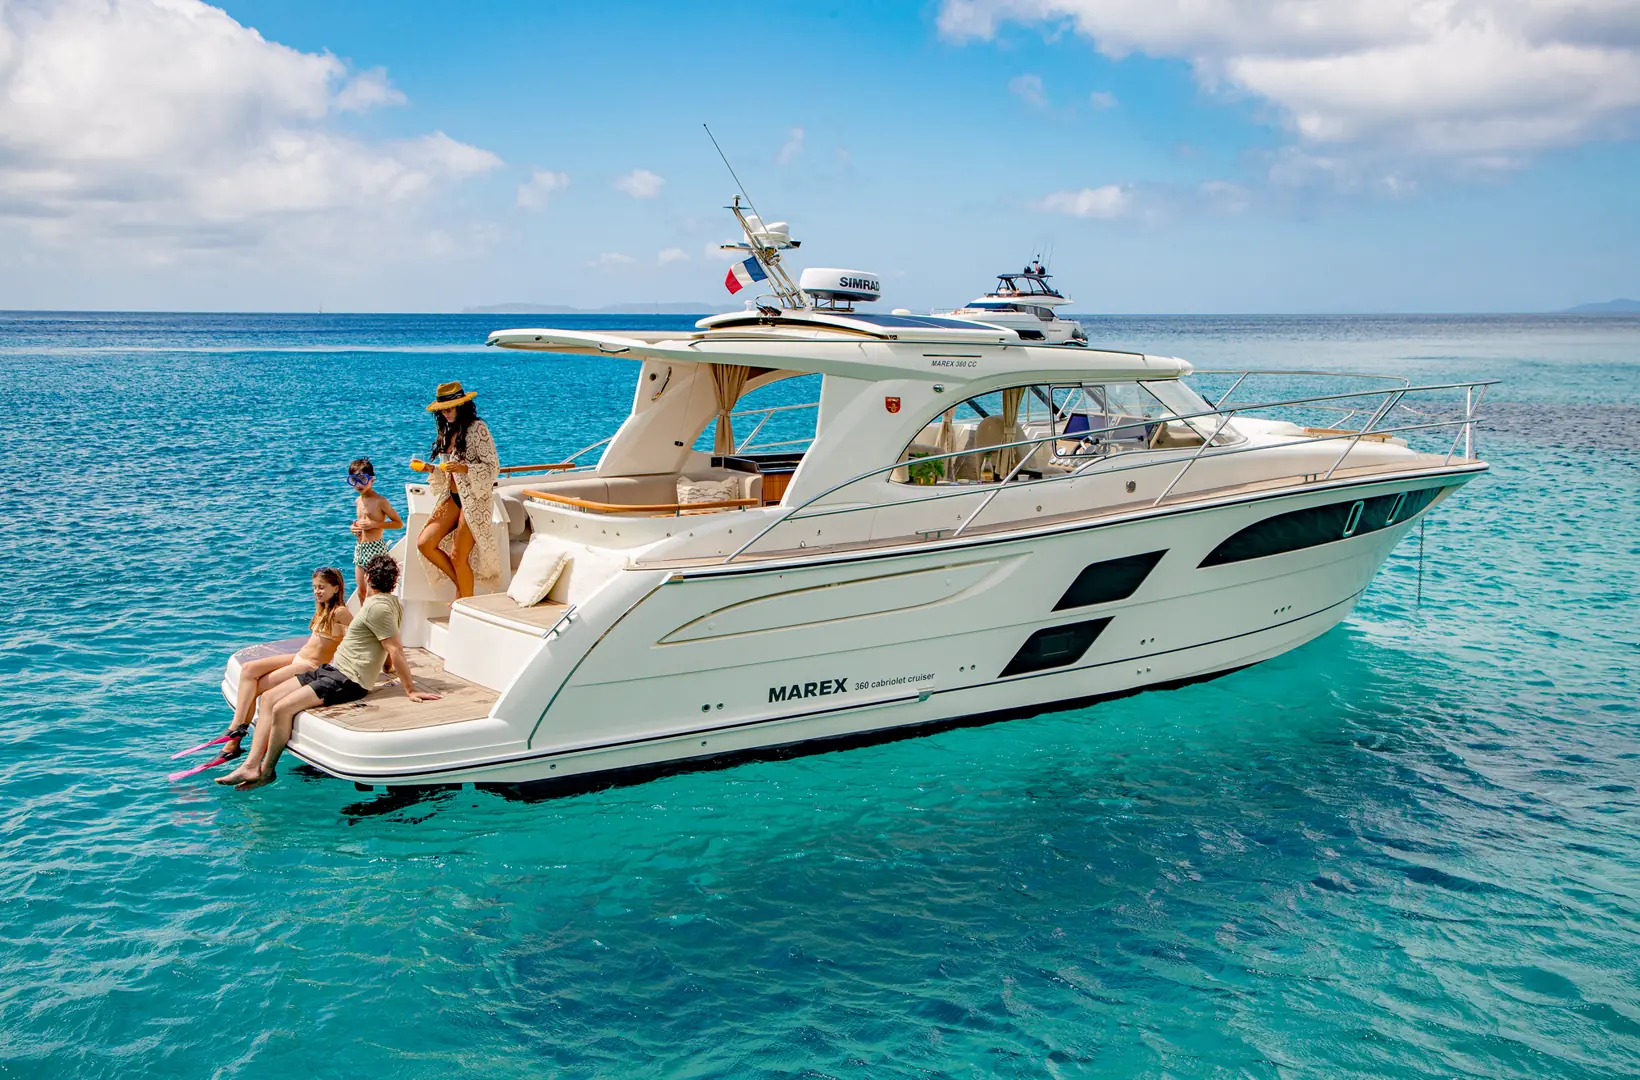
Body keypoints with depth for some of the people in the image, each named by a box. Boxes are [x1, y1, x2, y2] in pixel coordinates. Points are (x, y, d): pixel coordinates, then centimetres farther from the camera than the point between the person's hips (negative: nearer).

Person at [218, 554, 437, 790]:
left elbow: (396, 650, -19)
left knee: (282, 709, -22)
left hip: (347, 681, -11)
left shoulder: (377, 607, -17)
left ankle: (266, 772, -3)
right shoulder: (391, 602, 12)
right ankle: (251, 766, -2)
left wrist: (409, 689, -17)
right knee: (267, 698, 3)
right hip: (332, 668, 11)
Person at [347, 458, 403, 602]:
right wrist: (353, 527, 7)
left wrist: (374, 524, -18)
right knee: (361, 591, 11)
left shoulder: (380, 501, -10)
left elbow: (399, 523, -10)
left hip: (375, 548, -8)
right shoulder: (358, 501, 13)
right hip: (359, 547, 8)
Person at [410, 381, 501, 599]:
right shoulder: (449, 431, 14)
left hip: (474, 499, -8)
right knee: (424, 543, -1)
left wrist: (464, 468, -25)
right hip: (453, 499, 8)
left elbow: (493, 467, -13)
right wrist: (429, 468, 2)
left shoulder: (477, 429, -10)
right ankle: (461, 584, 15)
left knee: (458, 556, -7)